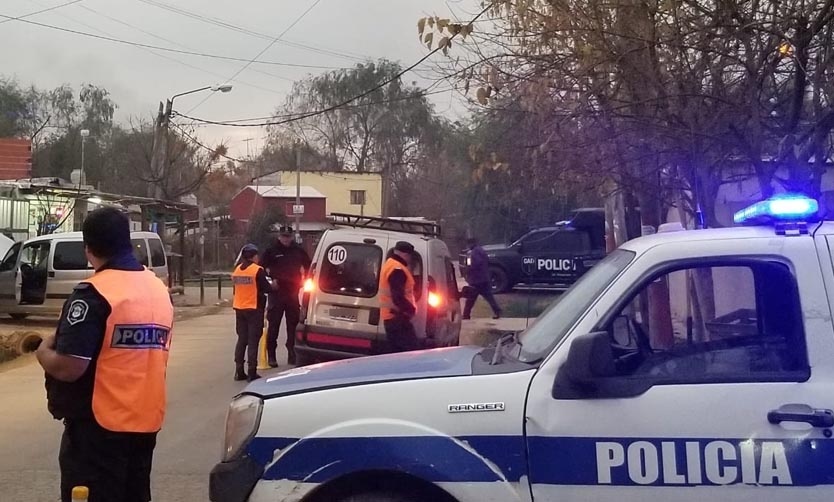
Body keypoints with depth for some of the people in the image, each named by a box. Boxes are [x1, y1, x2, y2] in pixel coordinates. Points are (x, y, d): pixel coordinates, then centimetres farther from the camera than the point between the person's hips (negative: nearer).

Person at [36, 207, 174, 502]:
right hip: (147, 420, 7)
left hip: (100, 424, -7)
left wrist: (44, 351, 0)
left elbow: (68, 368, -22)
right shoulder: (160, 289, 7)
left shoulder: (93, 294, -16)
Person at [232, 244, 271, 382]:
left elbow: (236, 286, 12)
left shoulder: (237, 270, 7)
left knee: (241, 339, 13)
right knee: (253, 341, -2)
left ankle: (239, 371, 13)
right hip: (254, 309, -6)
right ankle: (252, 373, -3)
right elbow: (266, 288, -12)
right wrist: (272, 286, 10)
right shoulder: (258, 270, -12)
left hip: (239, 308, 6)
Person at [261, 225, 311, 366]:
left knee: (293, 324, 7)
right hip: (276, 292, -3)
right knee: (273, 325, -1)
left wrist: (304, 280, 8)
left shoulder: (298, 251, 8)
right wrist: (270, 280, -12)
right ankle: (271, 355, 4)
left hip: (293, 292, 3)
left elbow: (308, 266, 19)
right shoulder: (271, 251, 0)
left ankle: (292, 354, 15)